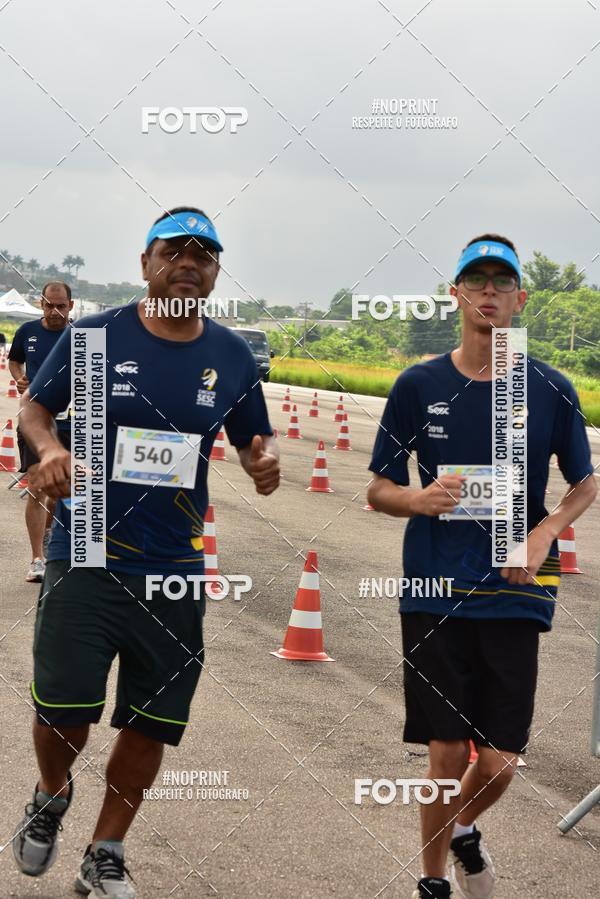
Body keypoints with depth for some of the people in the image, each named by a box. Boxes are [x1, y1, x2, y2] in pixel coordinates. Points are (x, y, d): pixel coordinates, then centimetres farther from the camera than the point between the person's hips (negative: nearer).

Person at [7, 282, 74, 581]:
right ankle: (37, 560, -6)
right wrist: (19, 378, -1)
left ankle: (47, 531, 44)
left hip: (69, 424, 0)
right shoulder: (27, 331, 2)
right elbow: (14, 360, 20)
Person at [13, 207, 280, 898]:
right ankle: (52, 795, 26)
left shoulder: (233, 357, 4)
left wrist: (264, 460, -9)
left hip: (175, 570, 3)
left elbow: (252, 438, 14)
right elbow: (34, 406, 7)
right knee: (63, 710, -10)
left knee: (151, 725, 8)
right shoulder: (94, 335, -4)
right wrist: (48, 447, -15)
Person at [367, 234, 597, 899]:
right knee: (447, 755, 1)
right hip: (435, 592, 0)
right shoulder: (418, 386, 1)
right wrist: (420, 500, -16)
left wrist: (545, 533, -6)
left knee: (499, 761, 0)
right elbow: (378, 491, 7)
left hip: (514, 594, 1)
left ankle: (464, 829, 35)